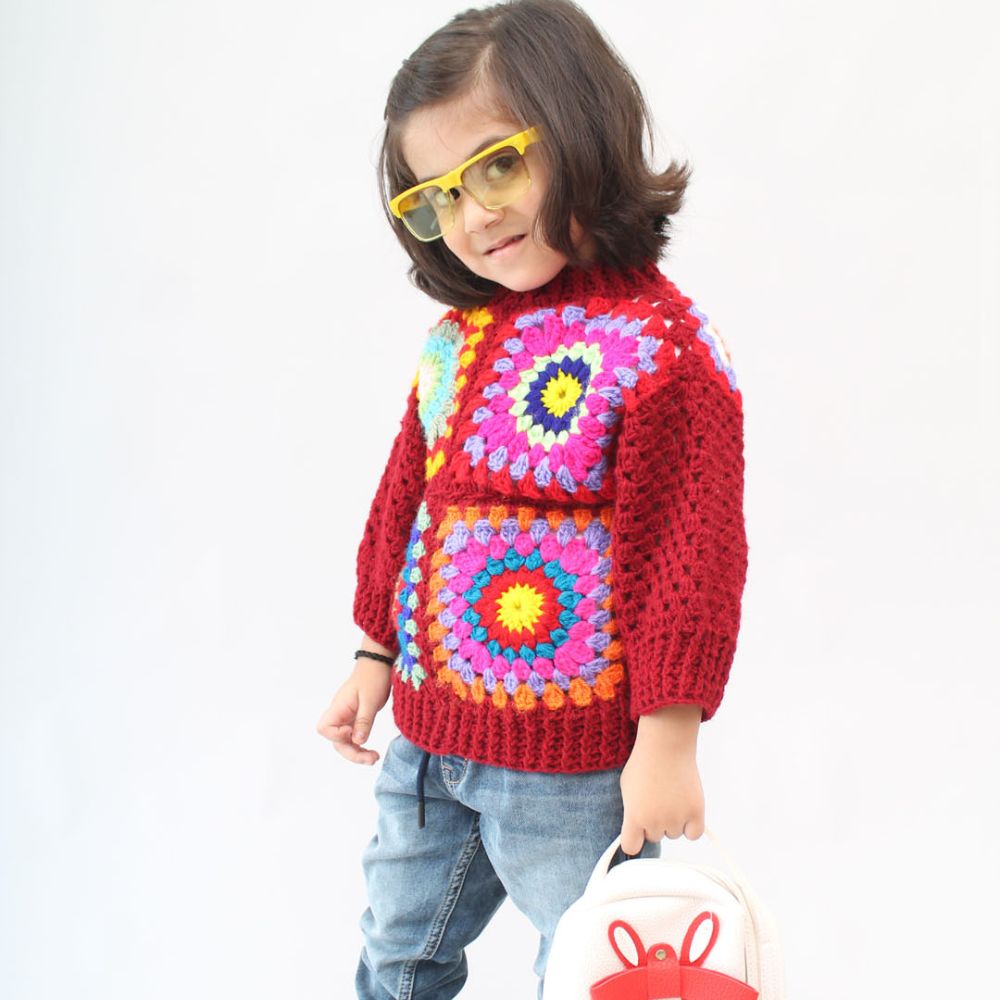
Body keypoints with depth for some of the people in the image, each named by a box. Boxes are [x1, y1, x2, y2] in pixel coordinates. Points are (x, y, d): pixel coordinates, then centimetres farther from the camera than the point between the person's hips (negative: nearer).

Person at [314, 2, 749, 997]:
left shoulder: (661, 343, -17)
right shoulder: (455, 338, 4)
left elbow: (690, 548, -18)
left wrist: (668, 735, -17)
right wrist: (376, 652, 16)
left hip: (575, 765, -7)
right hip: (427, 734, 7)